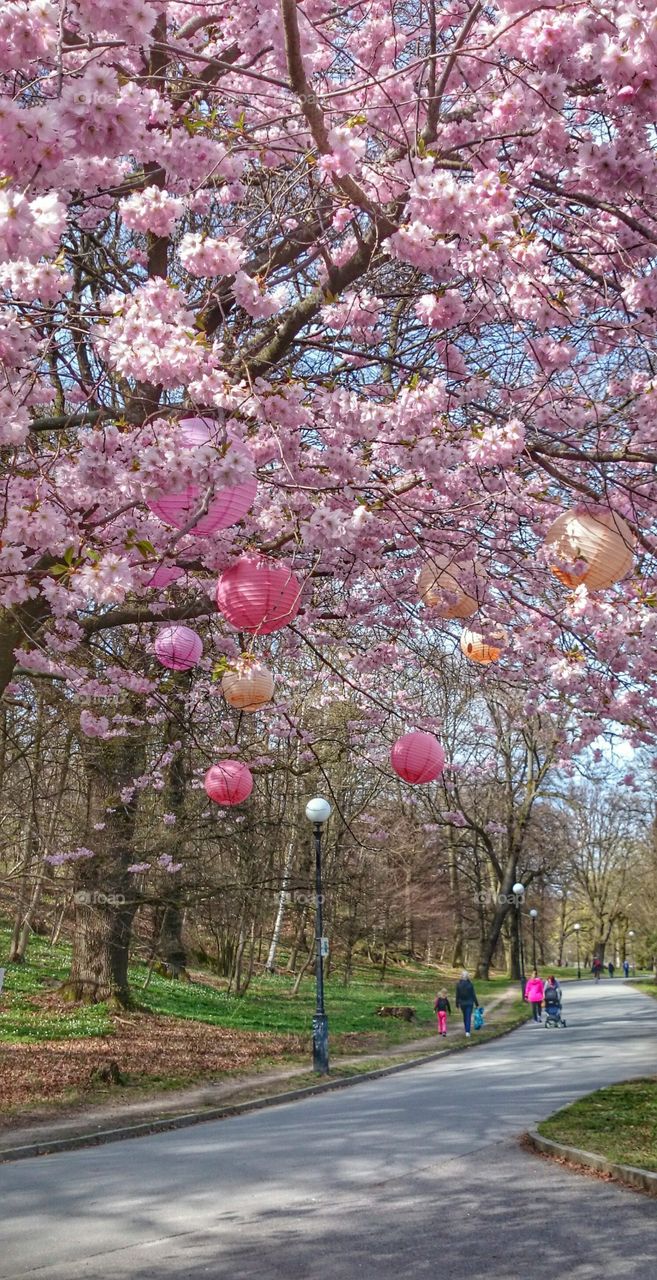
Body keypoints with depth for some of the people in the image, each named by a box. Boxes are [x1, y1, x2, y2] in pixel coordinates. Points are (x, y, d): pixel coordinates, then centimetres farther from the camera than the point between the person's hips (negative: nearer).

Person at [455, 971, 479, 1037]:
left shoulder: (458, 984, -6)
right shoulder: (470, 984, -11)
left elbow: (457, 995, -3)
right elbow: (473, 995, -6)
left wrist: (457, 1004, 7)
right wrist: (476, 1004, 2)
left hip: (462, 1003, 2)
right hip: (469, 1003, -2)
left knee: (465, 1017, 19)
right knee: (468, 1017, -2)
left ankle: (467, 1031, 28)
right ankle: (467, 1032, -14)